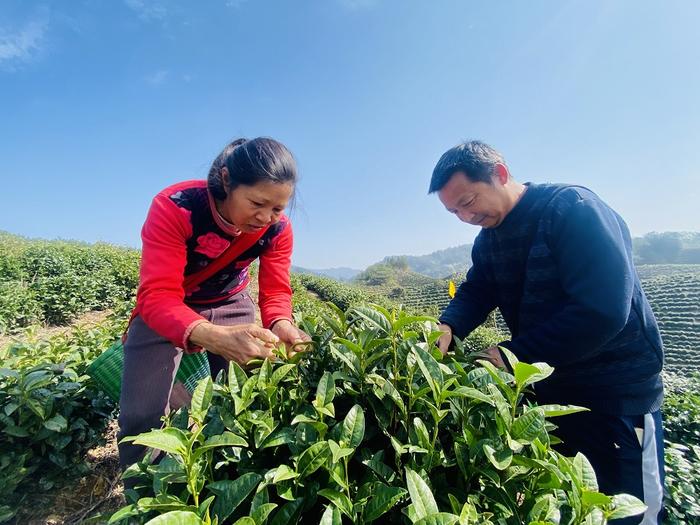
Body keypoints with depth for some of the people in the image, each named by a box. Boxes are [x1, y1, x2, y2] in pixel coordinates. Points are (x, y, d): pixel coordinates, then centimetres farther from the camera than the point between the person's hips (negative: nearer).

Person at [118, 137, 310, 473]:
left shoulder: (278, 228, -21)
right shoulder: (174, 207, -33)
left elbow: (276, 292, -19)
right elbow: (158, 295, -40)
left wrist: (280, 325, -44)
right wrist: (214, 337, -59)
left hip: (229, 304, 3)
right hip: (165, 306, -2)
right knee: (141, 414, -9)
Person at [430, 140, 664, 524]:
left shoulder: (572, 208, -22)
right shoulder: (487, 240, 3)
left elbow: (603, 311, -30)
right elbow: (475, 292, -3)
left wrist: (513, 355, -29)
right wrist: (447, 327, -24)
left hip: (616, 389, -6)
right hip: (548, 386, 7)